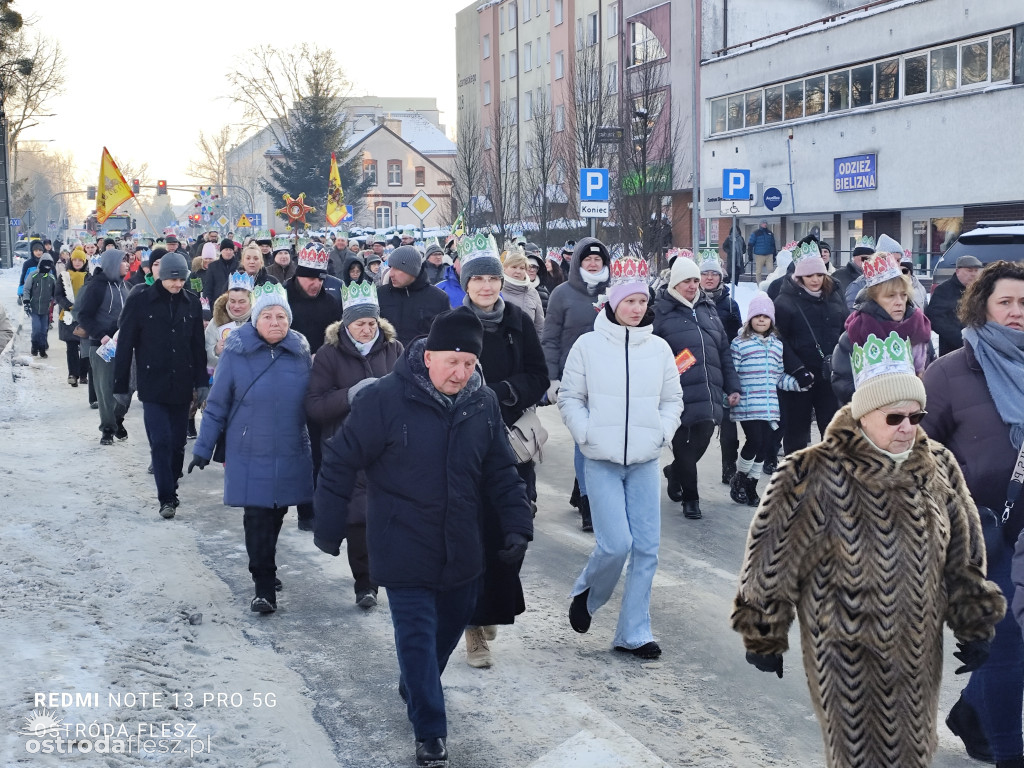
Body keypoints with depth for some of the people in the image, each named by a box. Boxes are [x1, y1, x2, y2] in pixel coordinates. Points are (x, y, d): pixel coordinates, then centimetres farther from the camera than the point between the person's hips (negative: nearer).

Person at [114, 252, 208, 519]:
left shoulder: (191, 302, 4)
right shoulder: (140, 300, -6)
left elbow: (198, 345, 10)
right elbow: (125, 344, -4)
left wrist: (201, 382, 6)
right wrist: (120, 386, -4)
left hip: (182, 385, 3)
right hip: (153, 385, -3)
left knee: (178, 442, 8)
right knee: (161, 441, -10)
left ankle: (171, 490, 24)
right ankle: (166, 498, -3)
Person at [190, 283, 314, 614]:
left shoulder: (301, 354, 1)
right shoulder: (236, 353, -8)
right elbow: (216, 406, -3)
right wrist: (203, 449, -2)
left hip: (291, 456, 3)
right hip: (249, 456, -3)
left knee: (275, 515, 14)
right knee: (257, 518, -6)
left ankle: (264, 570, 35)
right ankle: (264, 587, 1)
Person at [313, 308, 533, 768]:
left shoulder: (483, 403, -2)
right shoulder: (385, 400, -18)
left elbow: (501, 472, 6)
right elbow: (340, 463, -10)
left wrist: (517, 525, -3)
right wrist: (329, 528, -7)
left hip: (462, 552, 6)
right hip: (405, 552, -5)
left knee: (451, 625, 21)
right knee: (417, 638, -3)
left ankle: (415, 688, 47)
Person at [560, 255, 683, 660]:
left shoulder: (659, 348, 3)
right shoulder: (588, 345, -4)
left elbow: (673, 399, 14)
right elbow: (570, 398, 2)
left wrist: (662, 431, -2)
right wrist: (586, 434, -10)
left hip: (645, 462, 3)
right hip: (602, 461, -3)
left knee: (647, 548, 2)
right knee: (615, 544, -11)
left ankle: (634, 632, 13)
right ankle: (586, 595, 21)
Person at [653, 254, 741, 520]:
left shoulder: (708, 309, 16)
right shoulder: (661, 312, -2)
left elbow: (724, 350, 19)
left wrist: (732, 387, 15)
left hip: (709, 392, 5)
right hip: (678, 394, -5)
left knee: (702, 440, 8)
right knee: (682, 445, 0)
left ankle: (675, 472, 38)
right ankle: (690, 498, 16)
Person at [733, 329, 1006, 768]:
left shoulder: (938, 467, 0)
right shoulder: (815, 478, -17)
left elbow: (963, 557, 10)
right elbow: (773, 561, -10)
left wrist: (974, 629, 11)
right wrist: (764, 638, -5)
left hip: (919, 650, 5)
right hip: (847, 652, -5)